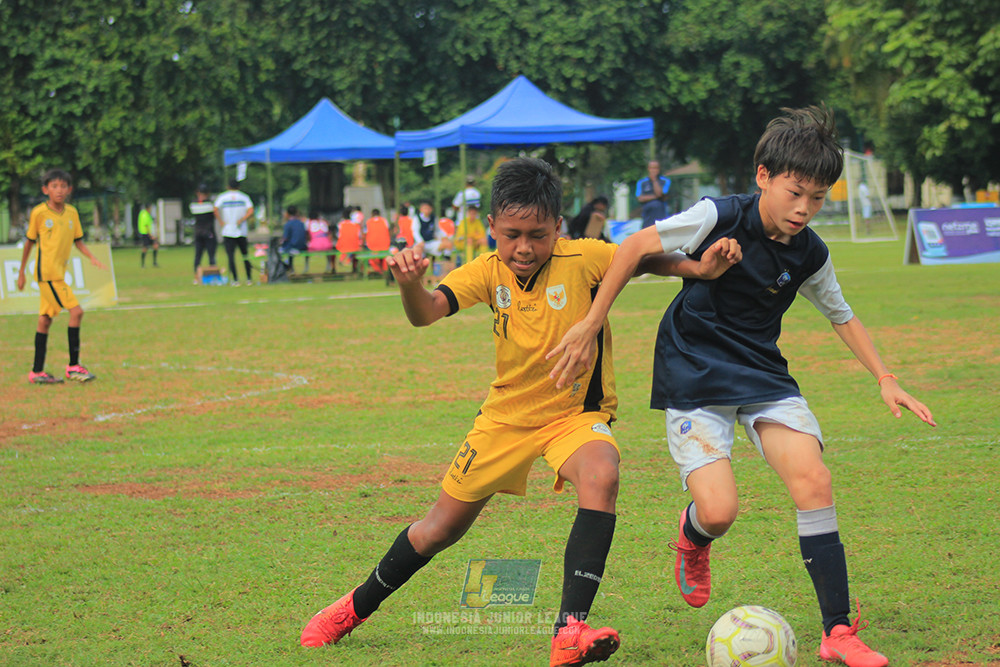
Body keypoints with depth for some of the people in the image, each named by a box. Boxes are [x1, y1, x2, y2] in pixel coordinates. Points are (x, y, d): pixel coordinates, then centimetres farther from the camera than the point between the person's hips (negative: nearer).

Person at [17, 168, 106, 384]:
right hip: (46, 273, -6)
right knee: (76, 311, -14)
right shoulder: (39, 213, -7)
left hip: (58, 274, 6)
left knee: (45, 319, 10)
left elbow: (78, 241, 15)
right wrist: (21, 272, 7)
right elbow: (29, 242, 2)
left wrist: (92, 258, -2)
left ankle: (37, 372, 15)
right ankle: (73, 366, -8)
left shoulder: (72, 213, 8)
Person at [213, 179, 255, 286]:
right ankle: (249, 279, 12)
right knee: (245, 254, 13)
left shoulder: (222, 197, 3)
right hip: (242, 232, 2)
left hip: (228, 231, -2)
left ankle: (235, 280, -12)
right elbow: (251, 212, -9)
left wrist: (221, 222, -8)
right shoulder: (244, 197, 6)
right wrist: (241, 220, -6)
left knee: (231, 256, -3)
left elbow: (216, 210, -13)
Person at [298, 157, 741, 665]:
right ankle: (356, 608, 37)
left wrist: (698, 267, -30)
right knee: (439, 530, 11)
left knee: (601, 475, -37)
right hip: (507, 414, 2)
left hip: (576, 414, -2)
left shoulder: (583, 259, -17)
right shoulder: (489, 272, -11)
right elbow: (426, 313, -22)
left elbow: (649, 258, -9)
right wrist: (409, 282, -44)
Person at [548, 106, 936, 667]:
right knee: (718, 511, -18)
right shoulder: (719, 217, -17)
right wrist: (591, 324, -10)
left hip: (762, 371, 4)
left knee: (814, 479, -17)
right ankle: (693, 538, 23)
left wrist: (886, 379, 7)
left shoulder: (810, 255, -2)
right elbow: (637, 247, -10)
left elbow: (843, 316, 16)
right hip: (693, 375, -4)